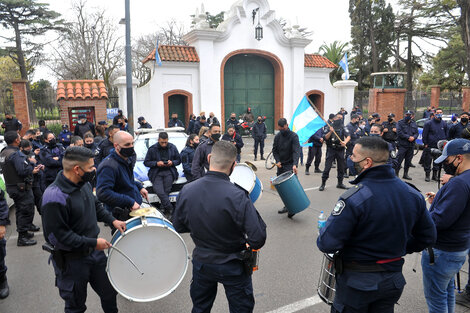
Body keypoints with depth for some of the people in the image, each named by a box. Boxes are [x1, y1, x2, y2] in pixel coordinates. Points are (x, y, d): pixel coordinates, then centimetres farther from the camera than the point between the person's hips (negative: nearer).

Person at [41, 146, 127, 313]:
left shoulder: (84, 183, -2)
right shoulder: (55, 197, -28)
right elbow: (58, 236, -26)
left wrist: (112, 220, 2)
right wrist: (93, 243, -22)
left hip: (95, 252, 7)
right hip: (71, 260, -7)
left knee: (109, 291, 20)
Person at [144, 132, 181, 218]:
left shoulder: (173, 147, 11)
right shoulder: (152, 149, 6)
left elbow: (178, 160, 16)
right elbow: (146, 162, 6)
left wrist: (172, 162, -5)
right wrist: (156, 163, -10)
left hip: (169, 172, 1)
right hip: (156, 173, -1)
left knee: (166, 191, -16)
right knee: (159, 191, -22)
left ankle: (163, 209, -6)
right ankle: (170, 209, -19)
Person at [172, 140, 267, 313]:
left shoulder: (186, 191, -15)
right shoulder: (237, 196, -29)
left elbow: (178, 226, 0)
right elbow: (258, 240, -27)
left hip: (201, 263, 4)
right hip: (233, 267, -3)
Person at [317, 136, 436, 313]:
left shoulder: (354, 198, -27)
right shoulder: (413, 194, -6)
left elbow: (327, 244, -27)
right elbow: (427, 237, 5)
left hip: (356, 282, -5)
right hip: (393, 281, 6)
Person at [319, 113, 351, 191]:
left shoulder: (343, 128, 6)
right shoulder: (329, 127, 3)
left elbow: (348, 136, -9)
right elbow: (325, 138, -5)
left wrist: (345, 142, -29)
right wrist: (330, 132, -20)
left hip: (340, 150, 3)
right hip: (331, 149, -2)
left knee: (341, 167, 9)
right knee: (327, 167, -6)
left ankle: (340, 183, 23)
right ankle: (323, 184, 1)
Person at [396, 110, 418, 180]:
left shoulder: (414, 123, 14)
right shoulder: (400, 122, -1)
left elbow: (417, 133, 10)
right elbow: (399, 132, -12)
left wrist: (413, 137, -12)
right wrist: (408, 137, -17)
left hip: (411, 145, 5)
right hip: (402, 145, -5)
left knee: (408, 161, 11)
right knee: (399, 160, -9)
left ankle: (405, 174, 21)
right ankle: (396, 173, -1)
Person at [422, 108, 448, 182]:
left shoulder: (444, 123, 7)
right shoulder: (429, 123, -6)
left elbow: (446, 134, 16)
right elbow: (424, 134, -4)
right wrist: (425, 143, -7)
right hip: (430, 146, -4)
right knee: (427, 161, 0)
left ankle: (435, 175, 21)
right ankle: (427, 175, 11)